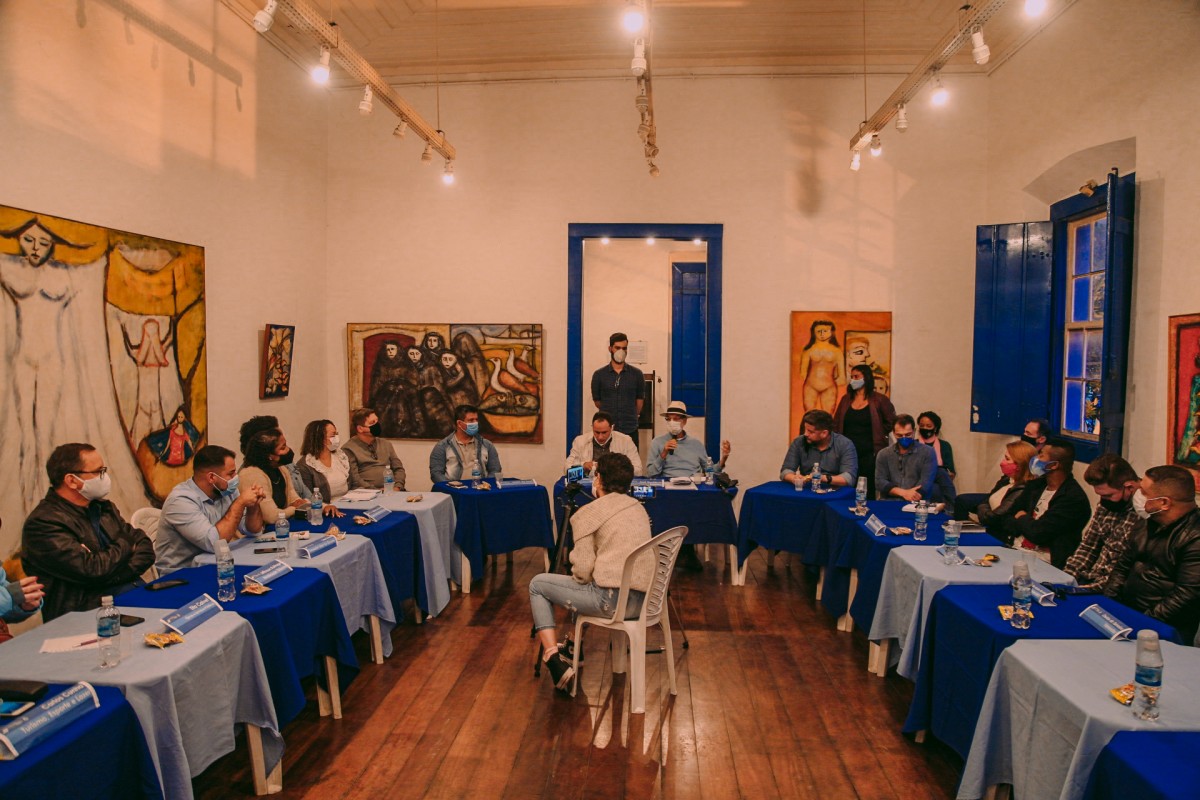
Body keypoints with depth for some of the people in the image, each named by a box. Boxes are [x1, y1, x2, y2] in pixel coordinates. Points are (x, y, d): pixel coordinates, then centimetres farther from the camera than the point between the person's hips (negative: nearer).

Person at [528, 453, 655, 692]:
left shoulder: (587, 514, -6)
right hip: (643, 600, 8)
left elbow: (583, 570, -10)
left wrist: (577, 579, 12)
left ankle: (554, 661, 3)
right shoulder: (638, 508, 15)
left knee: (537, 584, 12)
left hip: (611, 599, -7)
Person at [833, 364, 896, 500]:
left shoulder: (879, 399, -2)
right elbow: (836, 424, 14)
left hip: (870, 454, -4)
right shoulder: (846, 399, 11)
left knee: (869, 492, -1)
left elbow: (891, 422, 2)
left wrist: (878, 434, 4)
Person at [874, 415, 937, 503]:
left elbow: (926, 483, -4)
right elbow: (880, 482, 3)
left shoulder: (928, 453, 7)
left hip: (918, 503, -1)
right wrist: (903, 492, -12)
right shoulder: (883, 455, 13)